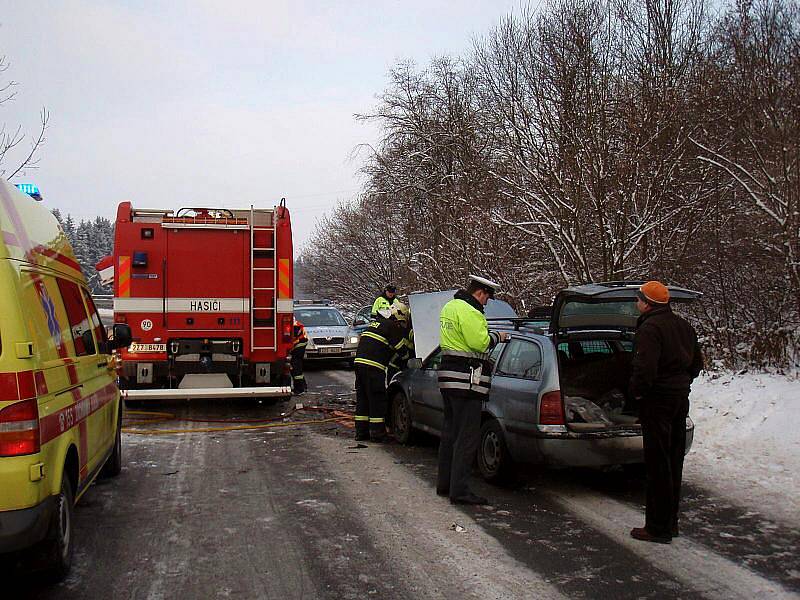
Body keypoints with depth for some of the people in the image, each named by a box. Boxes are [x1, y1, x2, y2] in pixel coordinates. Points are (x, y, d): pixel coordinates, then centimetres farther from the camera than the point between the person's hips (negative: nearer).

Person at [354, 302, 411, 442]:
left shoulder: (375, 323, 23)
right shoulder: (392, 327, -3)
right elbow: (401, 349, -2)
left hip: (359, 361, 8)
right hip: (373, 367, -8)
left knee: (362, 399, 13)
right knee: (377, 400, 0)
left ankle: (361, 432, 17)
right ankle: (377, 433, 3)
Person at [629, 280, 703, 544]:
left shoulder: (650, 328, -17)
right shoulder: (683, 326, 13)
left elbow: (645, 367, -27)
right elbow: (696, 363, 21)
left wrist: (637, 391, -12)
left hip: (657, 400, -9)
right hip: (681, 398, 9)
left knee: (657, 465, -3)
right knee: (673, 463, 15)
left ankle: (658, 528, 3)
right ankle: (670, 522, 24)